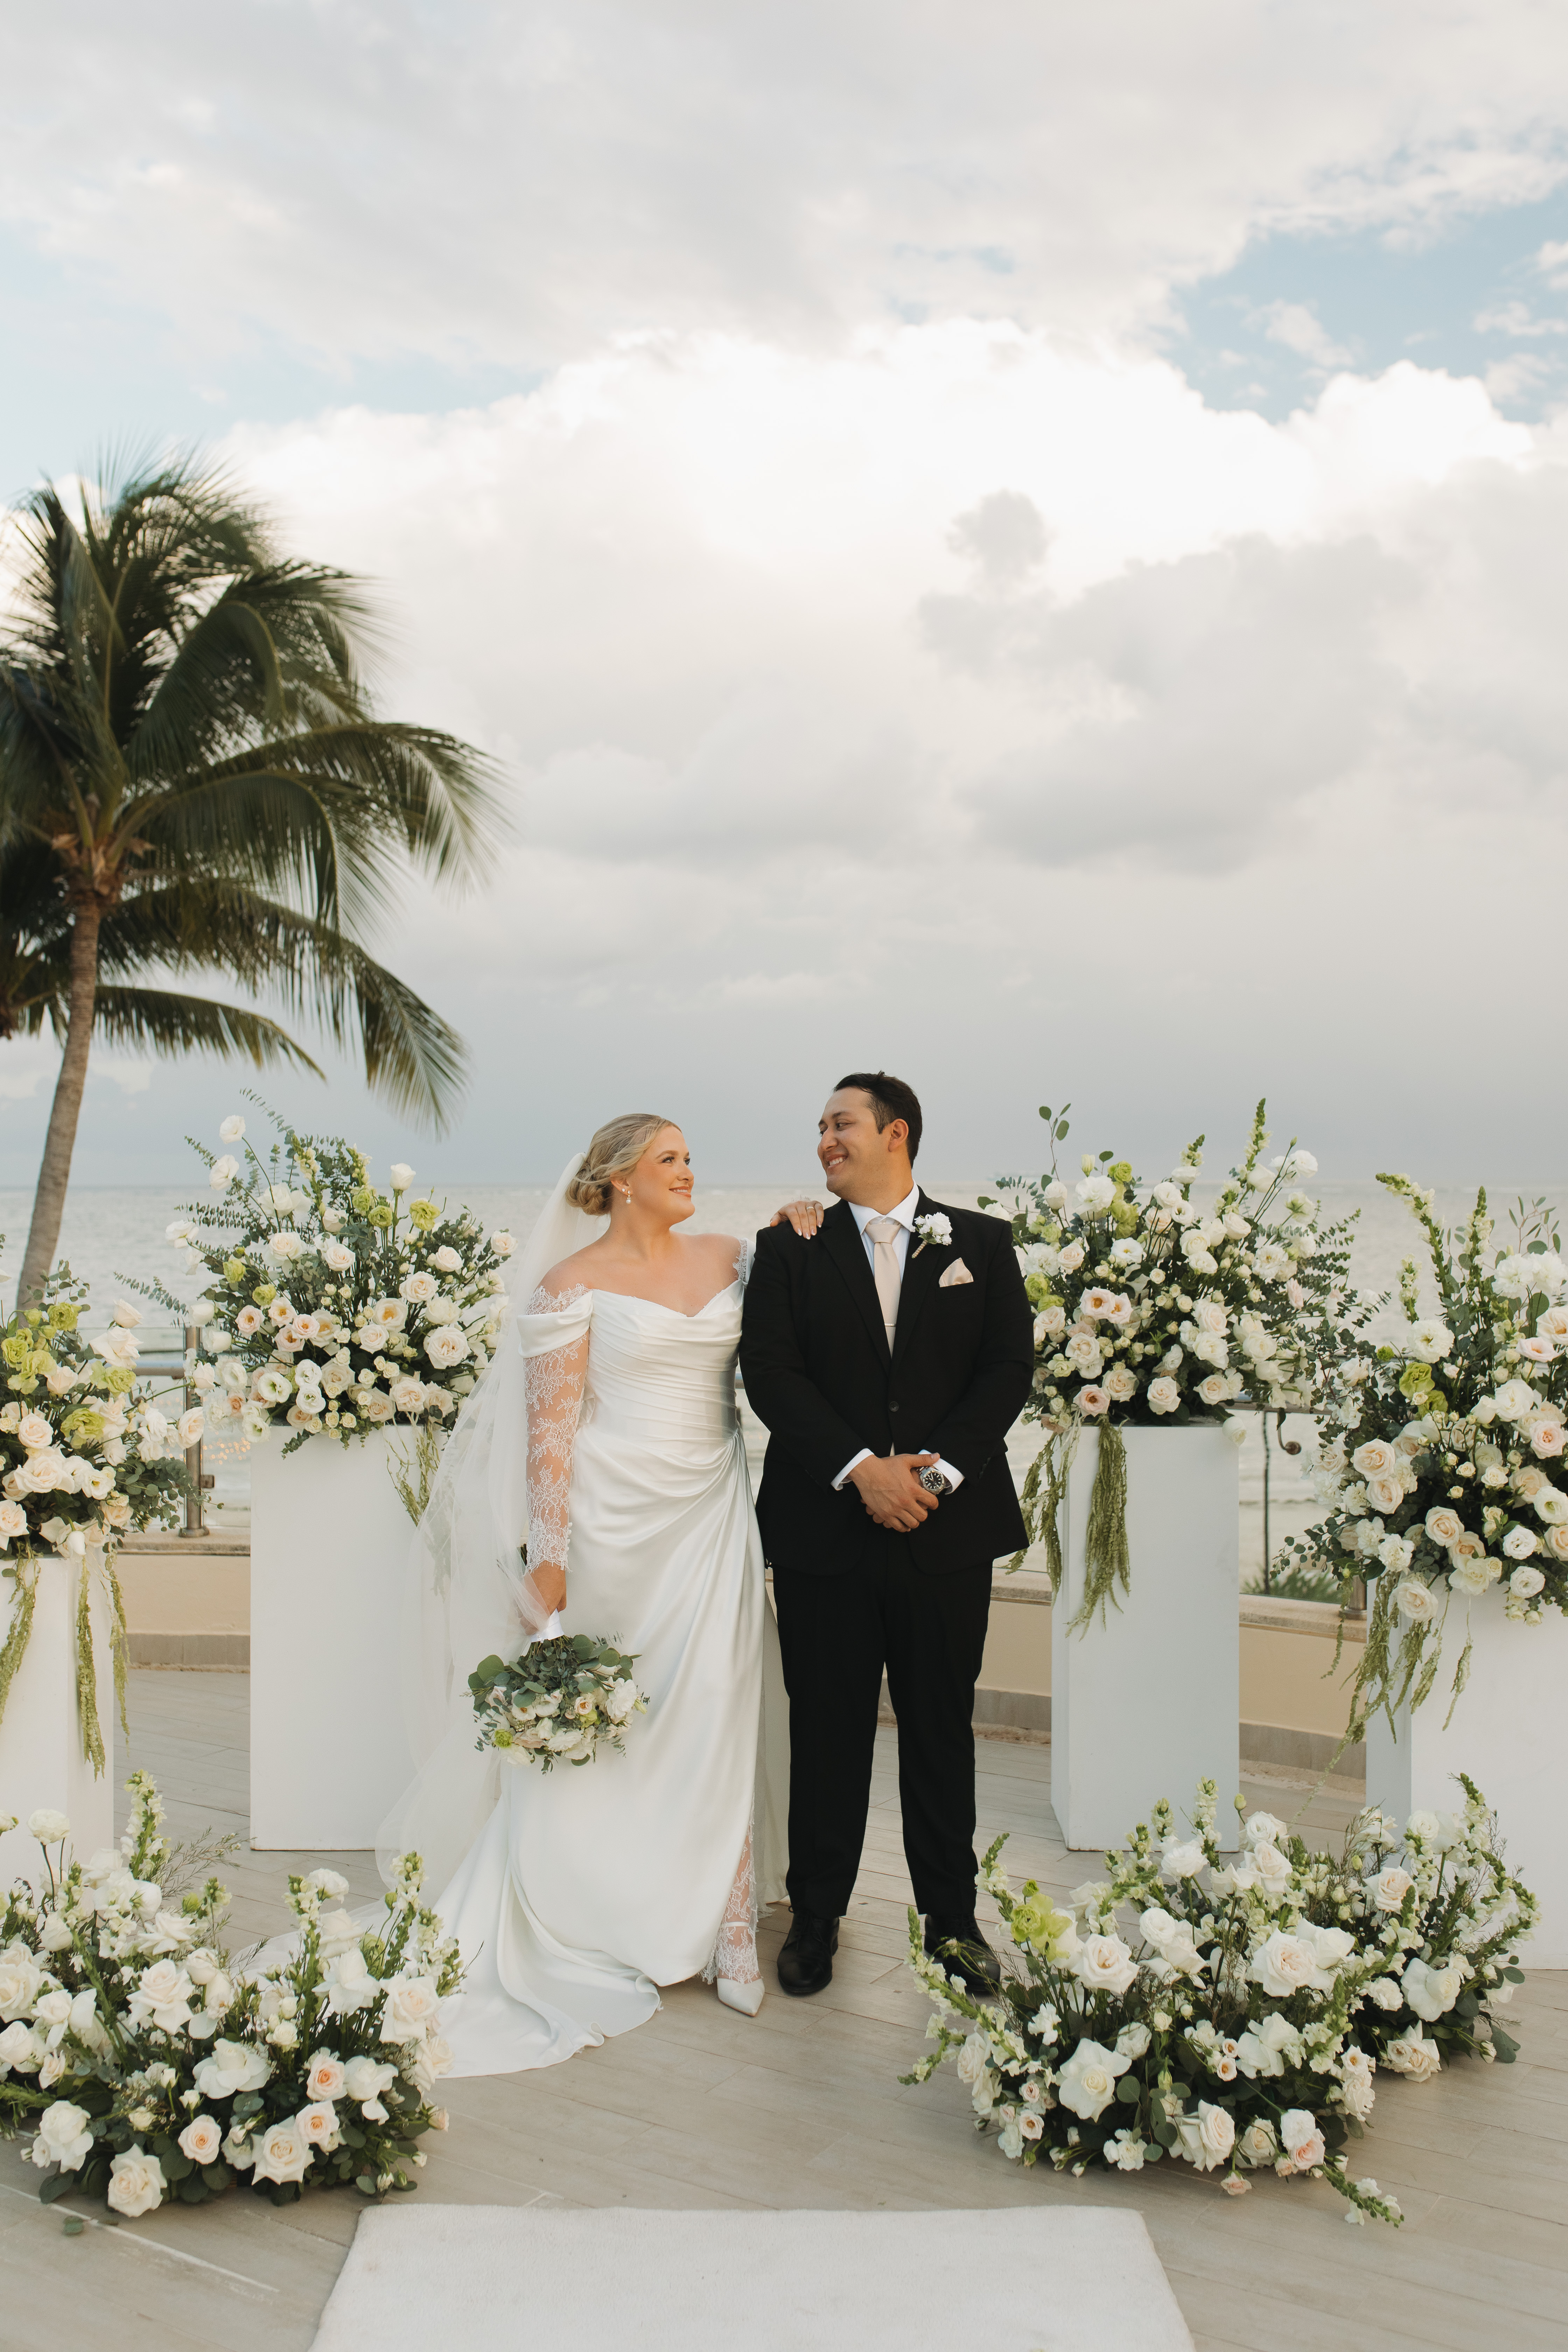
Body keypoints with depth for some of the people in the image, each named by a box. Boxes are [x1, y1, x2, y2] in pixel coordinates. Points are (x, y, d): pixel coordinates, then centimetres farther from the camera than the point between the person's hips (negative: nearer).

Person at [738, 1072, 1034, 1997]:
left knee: (943, 1728, 10)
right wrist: (859, 1468, -15)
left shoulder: (980, 1242, 6)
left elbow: (1011, 1366, 0)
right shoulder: (790, 1247, 4)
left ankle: (952, 1915, 25)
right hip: (824, 1531, 0)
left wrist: (937, 1470, -12)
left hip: (949, 1530, 0)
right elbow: (769, 1372, -4)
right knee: (828, 1730, 8)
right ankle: (818, 1915, 25)